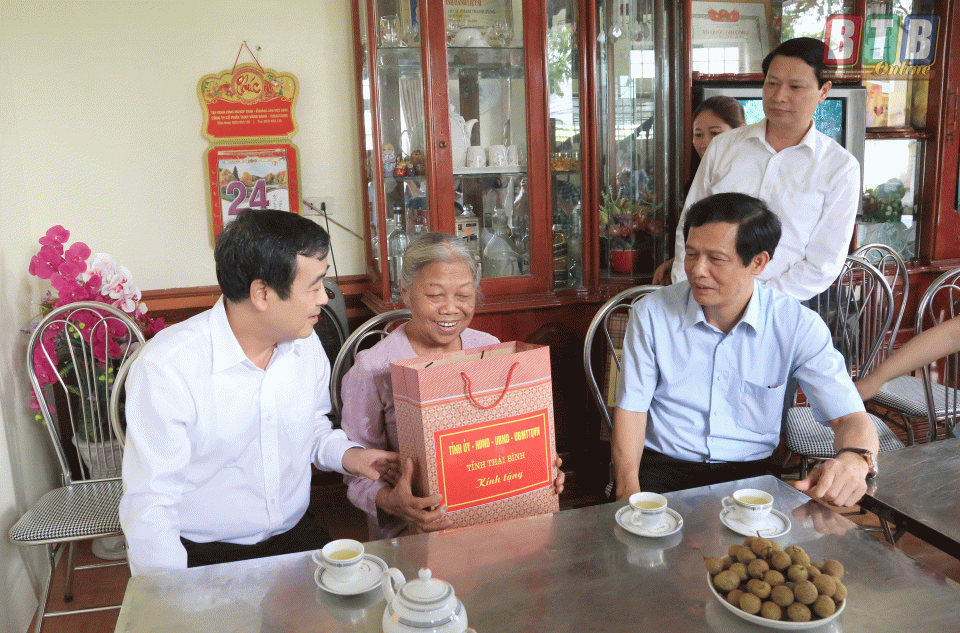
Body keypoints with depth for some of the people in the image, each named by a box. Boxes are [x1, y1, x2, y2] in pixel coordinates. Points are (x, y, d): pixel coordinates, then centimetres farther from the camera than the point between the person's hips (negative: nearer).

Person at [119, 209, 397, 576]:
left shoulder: (305, 343, 1)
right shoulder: (164, 367, -18)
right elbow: (148, 505, -17)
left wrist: (346, 455, 0)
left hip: (297, 536, 5)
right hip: (204, 556, -5)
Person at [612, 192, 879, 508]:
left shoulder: (798, 326, -6)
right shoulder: (652, 313, -5)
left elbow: (851, 418, -8)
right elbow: (632, 406, -2)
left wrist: (854, 459, -33)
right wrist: (628, 489, -18)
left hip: (751, 470, 2)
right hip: (662, 466, -1)